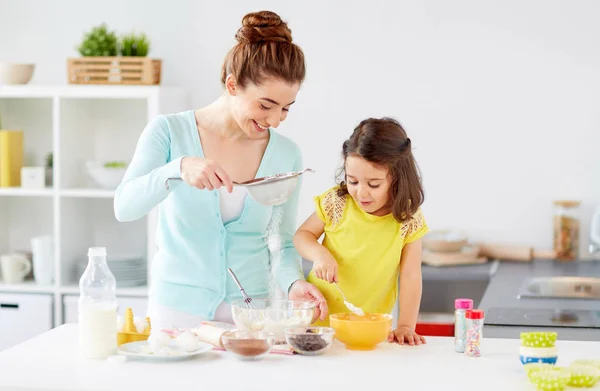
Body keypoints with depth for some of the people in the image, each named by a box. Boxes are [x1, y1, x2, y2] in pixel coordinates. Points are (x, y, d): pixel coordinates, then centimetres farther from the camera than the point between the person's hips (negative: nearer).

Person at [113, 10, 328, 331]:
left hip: (250, 314, 2)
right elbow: (124, 206, -16)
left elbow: (282, 243, 9)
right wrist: (179, 168, -32)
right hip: (177, 310, -2)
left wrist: (293, 283, -11)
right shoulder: (169, 132, -5)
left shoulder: (286, 155, 1)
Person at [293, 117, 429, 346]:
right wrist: (319, 254, -15)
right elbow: (302, 235, 6)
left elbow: (410, 277, -5)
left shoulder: (408, 219, -7)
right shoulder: (336, 202, -6)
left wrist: (405, 326, -14)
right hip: (316, 318, 1)